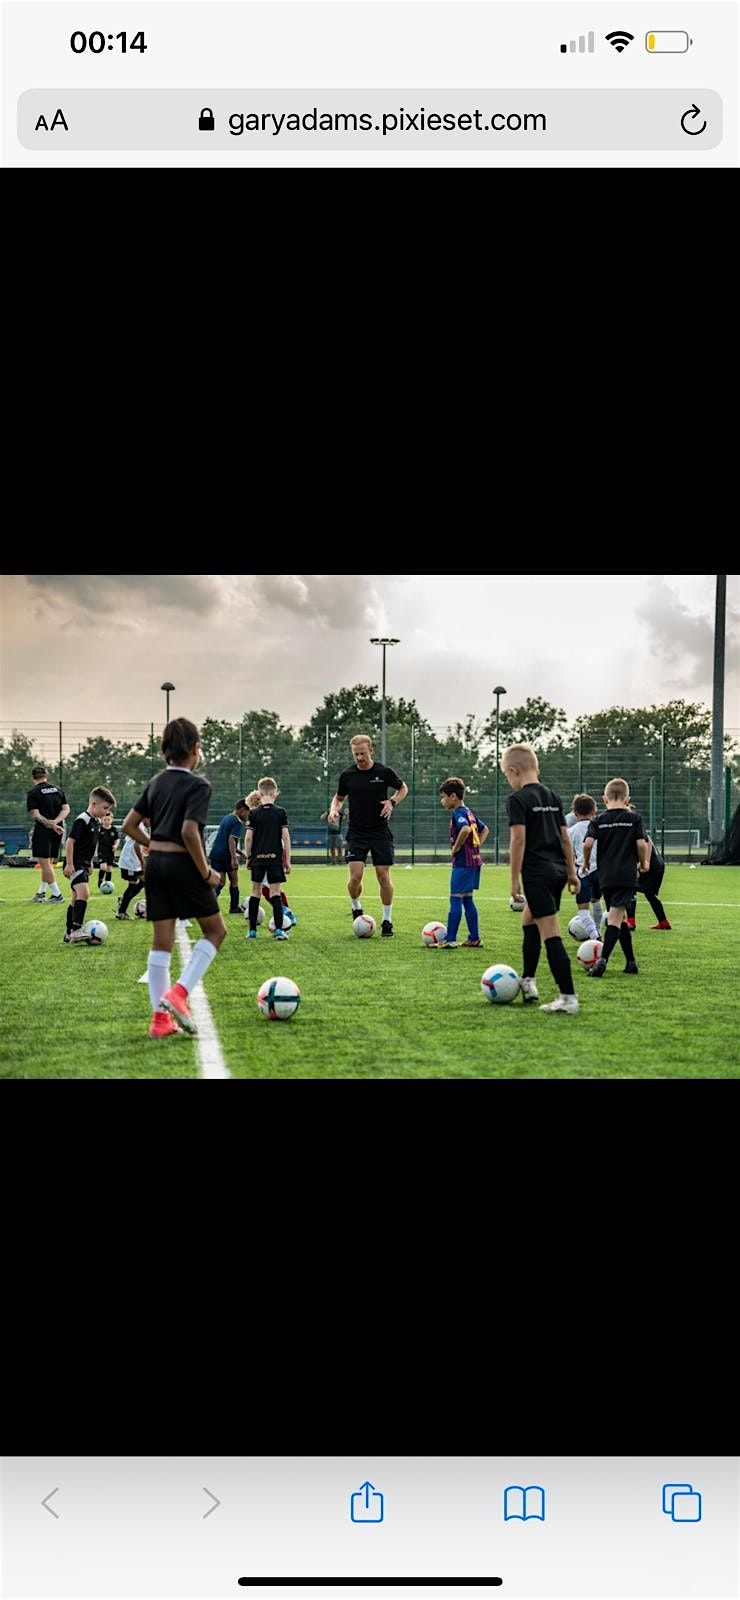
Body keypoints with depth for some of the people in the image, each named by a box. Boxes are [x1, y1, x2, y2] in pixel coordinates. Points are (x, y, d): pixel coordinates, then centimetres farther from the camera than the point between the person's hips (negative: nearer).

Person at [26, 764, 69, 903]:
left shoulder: (32, 793, -7)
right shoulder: (58, 789, 8)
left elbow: (36, 815, -16)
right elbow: (66, 809, 0)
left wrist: (51, 824, -20)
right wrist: (55, 822, -11)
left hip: (43, 830, -6)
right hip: (57, 832, 6)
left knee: (45, 863, -1)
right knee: (49, 862, 15)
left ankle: (57, 894, -5)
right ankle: (41, 892, 21)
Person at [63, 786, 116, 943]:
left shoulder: (96, 822, 12)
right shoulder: (82, 820, -17)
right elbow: (70, 842, -19)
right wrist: (69, 864, -21)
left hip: (84, 865, 10)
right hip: (75, 864, -10)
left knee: (76, 898, 15)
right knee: (83, 893, -25)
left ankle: (69, 934, 23)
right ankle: (76, 930, -30)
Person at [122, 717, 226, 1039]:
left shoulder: (157, 782, 10)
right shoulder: (198, 785, -11)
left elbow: (129, 825, 10)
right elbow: (189, 832, -21)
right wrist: (206, 872, -13)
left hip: (155, 866, 6)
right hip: (183, 866, -6)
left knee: (161, 942, 9)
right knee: (215, 930, 10)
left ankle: (160, 1018, 8)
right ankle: (178, 994, -6)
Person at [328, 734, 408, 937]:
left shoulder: (384, 772, -5)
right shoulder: (347, 775, 0)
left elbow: (403, 788, 12)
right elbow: (339, 797, 16)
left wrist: (393, 802, -7)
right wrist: (334, 810, -5)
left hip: (380, 832, -1)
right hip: (356, 833, 1)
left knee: (384, 877, -1)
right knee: (355, 877, -11)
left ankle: (387, 920, 11)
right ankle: (356, 908, 18)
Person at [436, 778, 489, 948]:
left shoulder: (458, 813, -13)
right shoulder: (470, 812, 15)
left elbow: (465, 829, -33)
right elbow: (484, 830, 27)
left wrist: (456, 848, -20)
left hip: (462, 862, -9)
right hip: (474, 860, 9)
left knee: (455, 899, -7)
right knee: (467, 899, 14)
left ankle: (450, 939, -7)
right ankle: (474, 938, 15)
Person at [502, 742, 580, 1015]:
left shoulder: (518, 799, -8)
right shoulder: (553, 797, 13)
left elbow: (519, 839, -15)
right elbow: (565, 838, 14)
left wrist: (514, 879, -11)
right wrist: (571, 872, 19)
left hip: (537, 872, -8)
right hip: (558, 870, 8)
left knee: (551, 935, -8)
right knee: (528, 921, 25)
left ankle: (568, 997, -12)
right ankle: (527, 982, 31)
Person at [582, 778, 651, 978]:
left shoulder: (598, 820, 3)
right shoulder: (634, 818, 1)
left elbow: (588, 843, -10)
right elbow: (641, 844, -8)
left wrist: (586, 862, 7)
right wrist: (643, 863, 10)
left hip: (606, 876, 2)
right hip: (627, 875, -2)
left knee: (621, 917, 15)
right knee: (615, 918, -7)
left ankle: (631, 961, 17)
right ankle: (602, 959, -22)